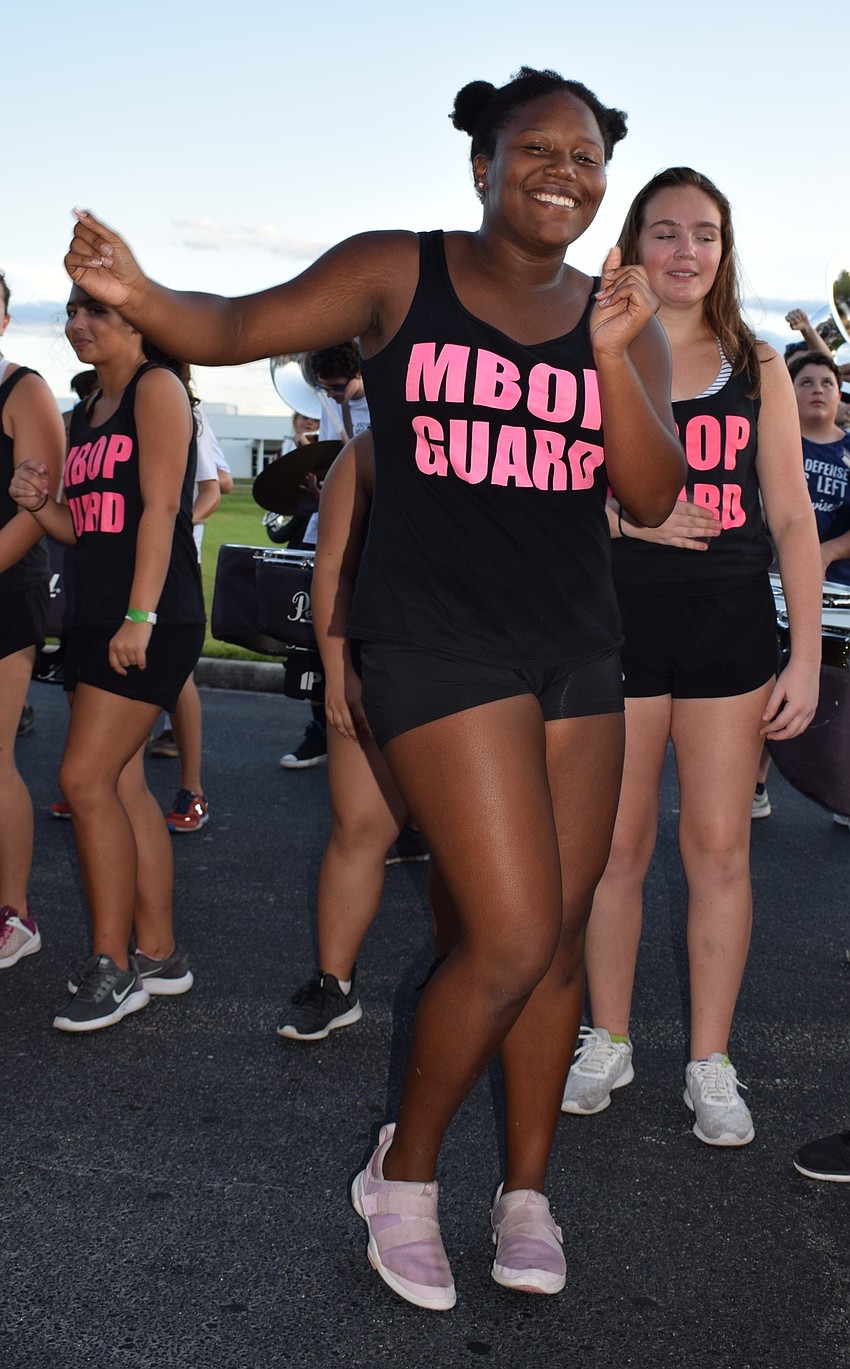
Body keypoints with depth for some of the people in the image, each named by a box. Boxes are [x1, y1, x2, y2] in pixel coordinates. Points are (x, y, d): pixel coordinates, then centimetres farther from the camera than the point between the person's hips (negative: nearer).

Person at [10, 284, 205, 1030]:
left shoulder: (156, 387, -6)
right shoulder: (87, 415, 18)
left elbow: (161, 506, -16)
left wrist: (140, 616, -22)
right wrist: (40, 503, 0)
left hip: (152, 620, -8)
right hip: (97, 617, 9)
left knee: (87, 779, -11)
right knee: (123, 784, 8)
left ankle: (112, 964, -2)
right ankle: (158, 953, 17)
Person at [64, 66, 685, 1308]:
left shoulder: (622, 320, 9)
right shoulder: (398, 274, 0)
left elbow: (656, 498, 0)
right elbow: (237, 329, -8)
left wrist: (610, 358, -15)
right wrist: (135, 295, -29)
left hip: (578, 655, 5)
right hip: (437, 640, -5)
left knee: (559, 936, 8)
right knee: (512, 936, -11)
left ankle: (526, 1191, 26)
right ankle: (404, 1173, 14)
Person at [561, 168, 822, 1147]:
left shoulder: (758, 368, 7)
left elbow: (792, 519, 5)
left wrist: (806, 656, -2)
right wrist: (624, 518, -16)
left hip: (731, 627, 1)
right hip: (617, 624, -1)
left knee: (719, 847, 4)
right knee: (617, 845, 5)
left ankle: (710, 1064, 17)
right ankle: (607, 1044, 23)